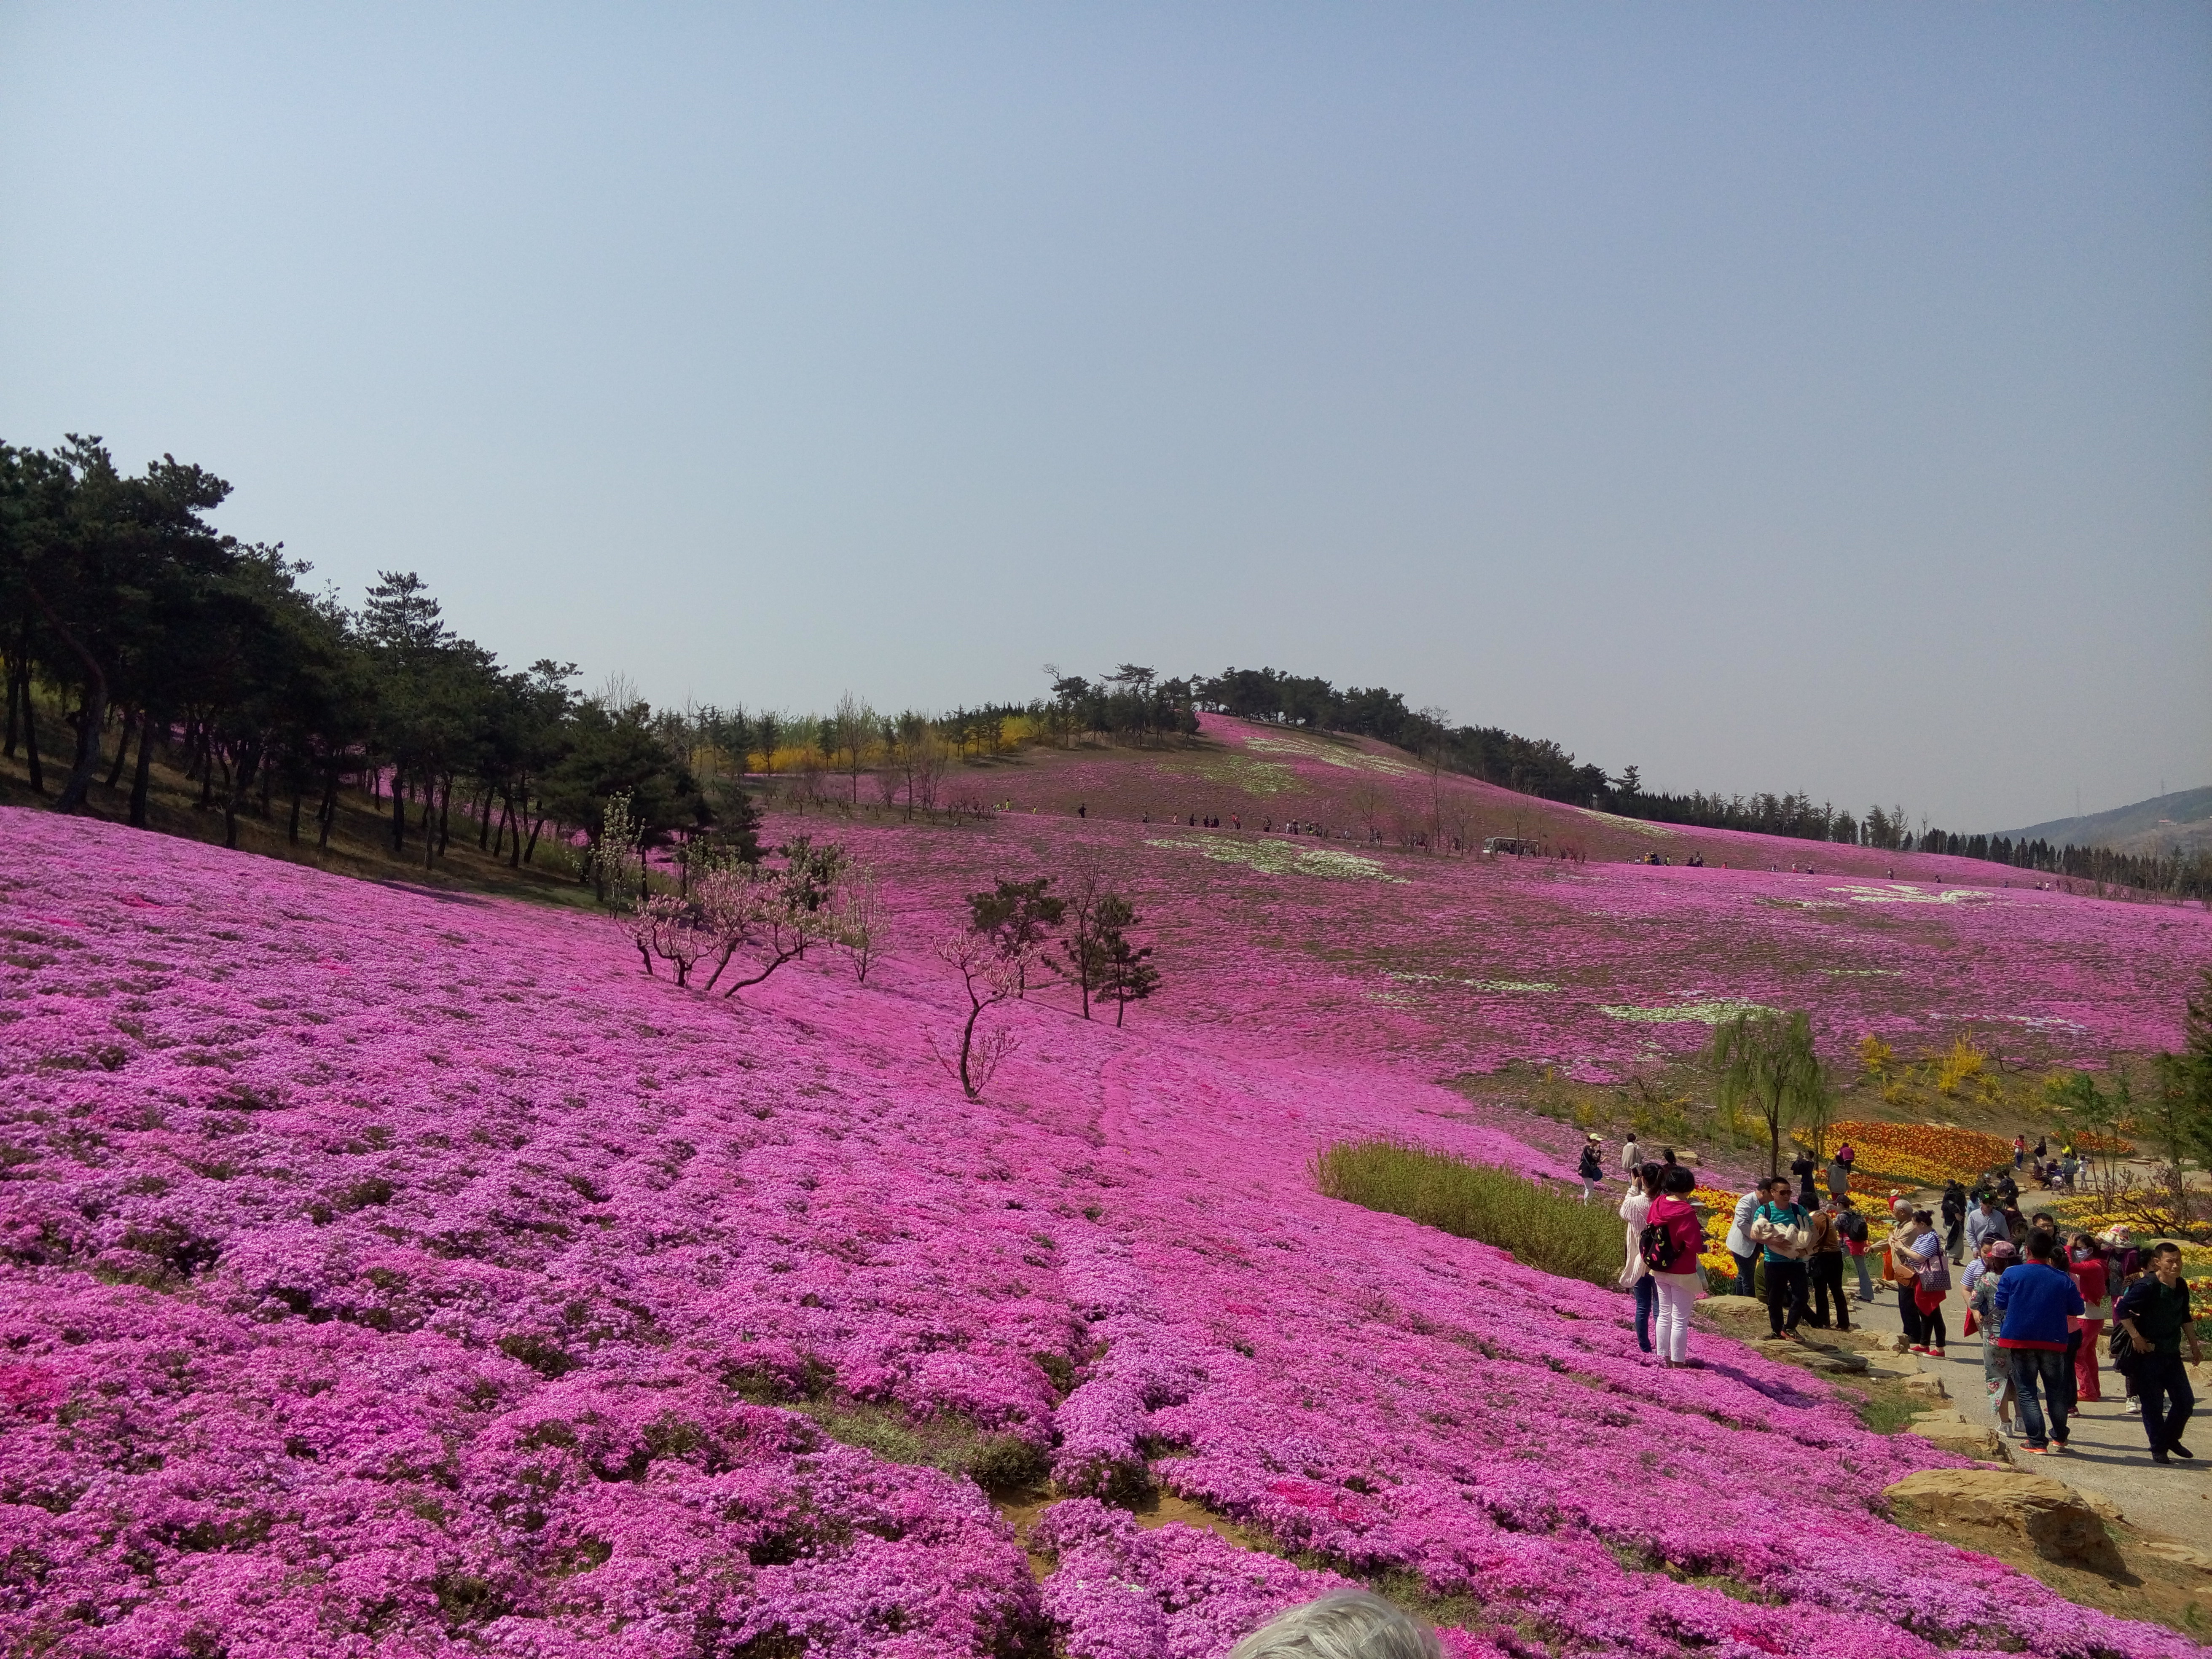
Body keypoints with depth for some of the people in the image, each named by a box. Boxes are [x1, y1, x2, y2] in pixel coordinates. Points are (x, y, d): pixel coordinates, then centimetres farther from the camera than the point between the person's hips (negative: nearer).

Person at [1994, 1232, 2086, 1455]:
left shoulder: (2012, 1274, -7)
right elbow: (2077, 1310, 5)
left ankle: (2038, 1442, -3)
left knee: (2027, 1392, 4)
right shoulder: (2063, 1279, -2)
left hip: (2020, 1340, -2)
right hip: (2053, 1342, 2)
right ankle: (2059, 1438, 30)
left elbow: (2001, 1305, -2)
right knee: (2056, 1391, 18)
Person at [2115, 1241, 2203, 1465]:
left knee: (2186, 1401, 9)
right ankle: (2159, 1449, 14)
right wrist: (2137, 1338, -23)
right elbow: (2122, 1309, -25)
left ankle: (2170, 1439, 30)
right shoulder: (2147, 1287, -20)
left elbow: (2185, 1317, 19)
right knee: (2153, 1405, 0)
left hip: (2171, 1354, 7)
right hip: (2148, 1354, -7)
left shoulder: (2181, 1287, 4)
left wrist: (2194, 1345, 19)